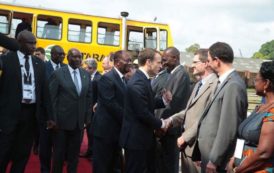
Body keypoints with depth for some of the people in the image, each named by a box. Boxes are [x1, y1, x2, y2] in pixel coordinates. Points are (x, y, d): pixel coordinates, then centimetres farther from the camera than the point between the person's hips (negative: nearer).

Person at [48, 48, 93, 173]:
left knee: (74, 152, 14)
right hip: (62, 120, -4)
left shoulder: (86, 75, 5)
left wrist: (87, 118, 5)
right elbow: (51, 98, -8)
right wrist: (52, 119, -11)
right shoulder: (58, 74, -7)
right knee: (59, 152, 10)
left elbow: (89, 97, 8)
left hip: (79, 121, 4)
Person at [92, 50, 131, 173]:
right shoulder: (107, 78, -15)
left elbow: (123, 102, 12)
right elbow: (111, 104, -22)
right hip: (105, 128, -8)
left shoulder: (123, 79, 12)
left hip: (117, 129, 8)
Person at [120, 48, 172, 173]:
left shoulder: (142, 79, 8)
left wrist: (163, 100, -2)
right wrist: (160, 124, -11)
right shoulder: (138, 83, -24)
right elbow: (143, 113, -26)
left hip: (142, 136, 10)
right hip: (136, 138, -10)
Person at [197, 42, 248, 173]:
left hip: (217, 153, -8)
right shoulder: (225, 81, 7)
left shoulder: (233, 85, -20)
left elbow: (228, 128, -22)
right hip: (210, 150, 8)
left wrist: (214, 160, -18)